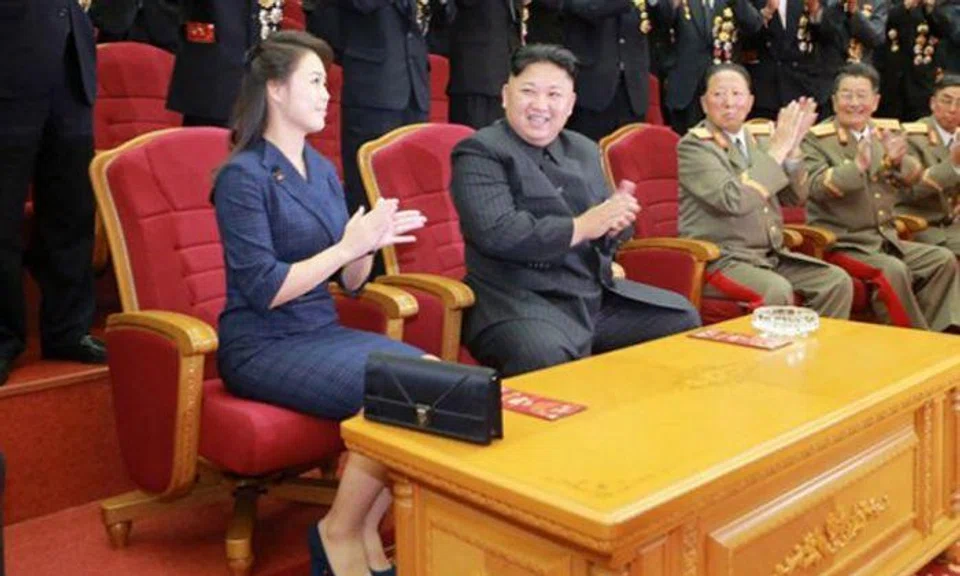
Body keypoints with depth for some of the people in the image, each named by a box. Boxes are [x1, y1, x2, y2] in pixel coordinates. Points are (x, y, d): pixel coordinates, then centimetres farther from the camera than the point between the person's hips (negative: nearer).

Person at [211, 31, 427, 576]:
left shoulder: (323, 170, 12)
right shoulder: (243, 175, -10)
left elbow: (350, 282, 11)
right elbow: (264, 290, -17)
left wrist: (370, 244, -10)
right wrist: (347, 244, -19)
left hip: (323, 331, 7)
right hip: (262, 345, -7)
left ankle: (367, 529, -2)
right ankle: (339, 532, -3)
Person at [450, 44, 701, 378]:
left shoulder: (585, 150, 18)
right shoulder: (480, 152, -5)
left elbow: (609, 232, 20)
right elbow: (496, 233, -21)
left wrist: (616, 219, -5)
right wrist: (581, 227, -19)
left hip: (598, 294, 8)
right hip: (521, 301, -7)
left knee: (684, 320, 3)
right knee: (546, 358, -37)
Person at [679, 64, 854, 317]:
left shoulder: (760, 137, 12)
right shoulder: (694, 145, -8)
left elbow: (795, 197, 10)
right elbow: (734, 199, -23)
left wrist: (792, 149, -5)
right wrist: (777, 150, -17)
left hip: (772, 255, 7)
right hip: (720, 259, -7)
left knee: (837, 281, -8)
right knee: (777, 291, -30)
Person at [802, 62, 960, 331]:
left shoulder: (888, 131, 12)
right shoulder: (817, 138, -6)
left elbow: (914, 176, 4)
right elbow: (816, 187, -20)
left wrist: (897, 161, -20)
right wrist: (857, 166, -37)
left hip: (887, 239, 7)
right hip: (842, 244, -6)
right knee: (894, 270, -27)